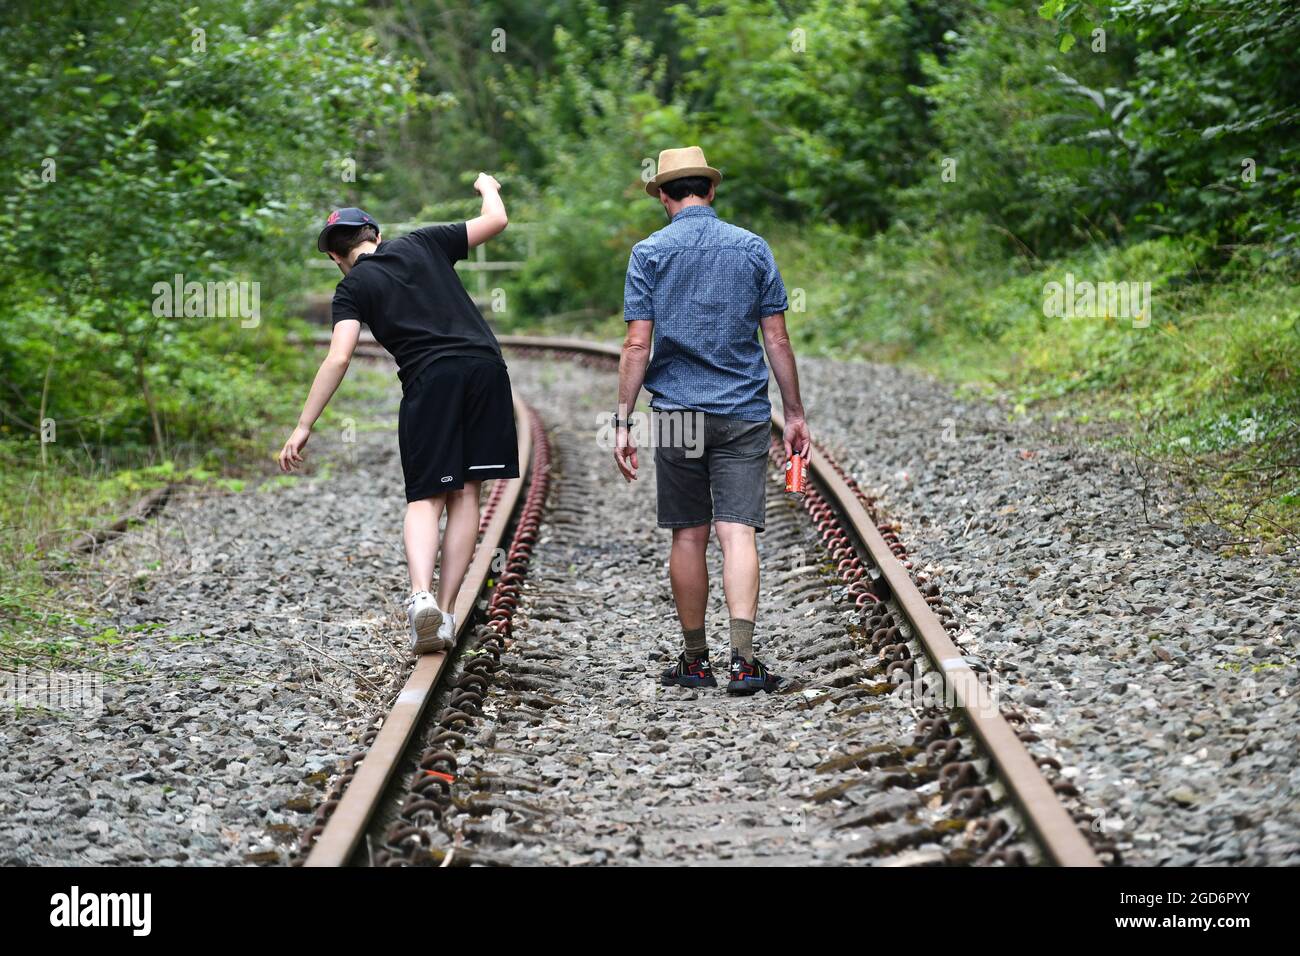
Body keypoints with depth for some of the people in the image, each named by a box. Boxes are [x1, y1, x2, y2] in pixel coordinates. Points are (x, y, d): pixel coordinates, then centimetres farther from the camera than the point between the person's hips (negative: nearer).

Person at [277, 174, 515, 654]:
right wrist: (487, 187, 44)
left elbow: (337, 359, -4)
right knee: (465, 494, 6)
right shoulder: (423, 244, 16)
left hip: (429, 380, -3)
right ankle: (445, 613, 3)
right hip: (485, 367, 3)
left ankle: (421, 594, -22)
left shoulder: (353, 287, 7)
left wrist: (303, 427, -2)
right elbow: (496, 220, 22)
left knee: (425, 498, 3)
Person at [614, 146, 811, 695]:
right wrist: (794, 413, 10)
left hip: (676, 413, 0)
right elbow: (777, 340, 3)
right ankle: (743, 659, -19)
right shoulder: (753, 249, 5)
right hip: (743, 413, 0)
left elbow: (637, 345, -5)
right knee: (738, 532, -6)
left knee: (688, 536, 8)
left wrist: (623, 422, -3)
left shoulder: (649, 253, 1)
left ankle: (695, 660, 16)